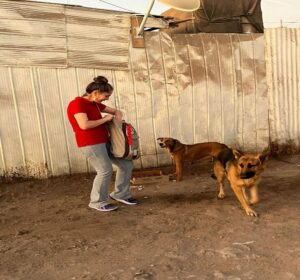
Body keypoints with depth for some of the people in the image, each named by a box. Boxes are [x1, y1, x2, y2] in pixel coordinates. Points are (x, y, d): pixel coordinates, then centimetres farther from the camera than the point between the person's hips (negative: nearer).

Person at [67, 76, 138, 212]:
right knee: (105, 170, -8)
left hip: (104, 142, 9)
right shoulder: (77, 104, -12)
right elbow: (84, 125, -25)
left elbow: (116, 111, 26)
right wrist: (105, 119, -13)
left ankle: (120, 194, 23)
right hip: (90, 144, -9)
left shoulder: (95, 104, 16)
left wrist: (117, 121, 3)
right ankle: (98, 202, 12)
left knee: (126, 164, 8)